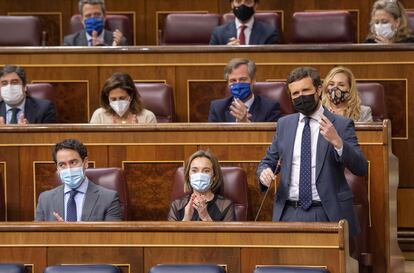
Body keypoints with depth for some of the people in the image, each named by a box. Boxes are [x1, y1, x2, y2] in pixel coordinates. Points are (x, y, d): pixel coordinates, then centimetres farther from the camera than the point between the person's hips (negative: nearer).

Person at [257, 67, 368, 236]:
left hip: (327, 215, -3)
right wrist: (264, 172, -5)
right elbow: (267, 162, 19)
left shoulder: (341, 125, -1)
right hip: (289, 214, 3)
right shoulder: (284, 124, 12)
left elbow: (361, 169, -8)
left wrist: (337, 141, -23)